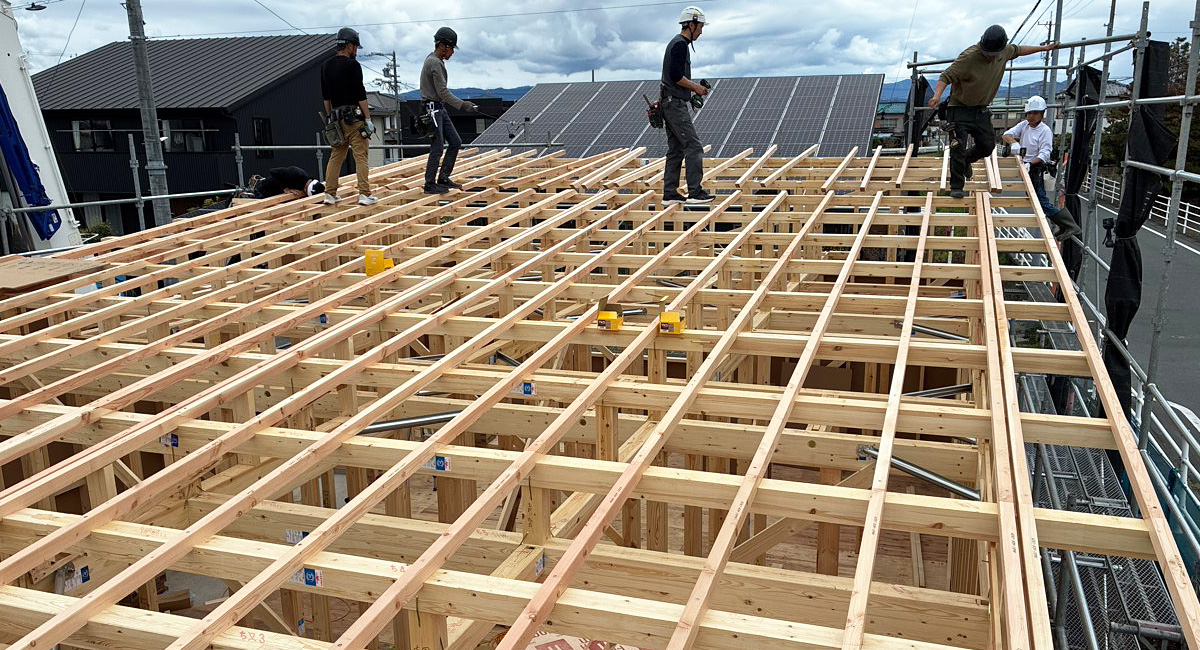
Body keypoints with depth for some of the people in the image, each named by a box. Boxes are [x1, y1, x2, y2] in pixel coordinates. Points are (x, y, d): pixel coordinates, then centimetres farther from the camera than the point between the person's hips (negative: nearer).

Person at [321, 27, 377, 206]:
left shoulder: (326, 66, 12)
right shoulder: (352, 65, -10)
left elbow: (325, 96, 16)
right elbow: (361, 95, -14)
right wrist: (368, 119, -11)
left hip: (337, 117, 7)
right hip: (354, 117, -7)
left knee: (336, 155, 12)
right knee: (360, 156, -5)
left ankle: (330, 194, 11)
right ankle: (365, 194, -7)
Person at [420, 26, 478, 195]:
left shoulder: (434, 60, 14)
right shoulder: (435, 63, -17)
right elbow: (443, 92, -22)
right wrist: (463, 105, -22)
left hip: (440, 108, 10)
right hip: (432, 109, -10)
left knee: (456, 142, 10)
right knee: (437, 148, -6)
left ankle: (443, 178, 15)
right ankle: (430, 185, 2)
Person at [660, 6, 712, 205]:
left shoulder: (677, 43, 22)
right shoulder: (680, 44, -11)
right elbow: (676, 76, -19)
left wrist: (693, 87, 15)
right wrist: (696, 87, -7)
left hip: (670, 104, 11)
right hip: (675, 104, -11)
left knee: (675, 150, 10)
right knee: (694, 147, -11)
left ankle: (670, 194, 10)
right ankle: (695, 192, -12)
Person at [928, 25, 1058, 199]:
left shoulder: (1005, 51, -1)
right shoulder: (969, 56, -23)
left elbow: (1017, 50, 22)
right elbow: (947, 76, -24)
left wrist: (1043, 48, 32)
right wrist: (937, 95, -41)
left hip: (981, 110, 6)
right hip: (960, 108, -6)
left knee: (987, 146, 10)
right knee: (958, 148, -13)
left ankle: (966, 160, 40)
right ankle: (956, 187, -5)